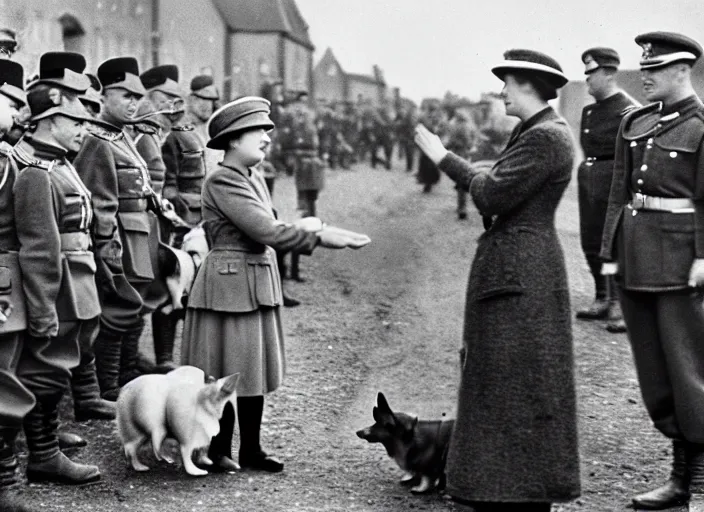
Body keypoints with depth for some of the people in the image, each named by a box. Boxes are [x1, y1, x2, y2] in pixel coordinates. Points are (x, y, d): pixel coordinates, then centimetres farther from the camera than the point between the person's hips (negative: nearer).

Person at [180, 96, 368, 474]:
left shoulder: (255, 179, 12)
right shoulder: (221, 181, -17)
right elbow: (265, 231, -23)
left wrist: (311, 231, 1)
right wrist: (318, 238, -21)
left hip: (259, 284, 9)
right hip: (230, 285, -9)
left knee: (256, 369, 12)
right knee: (226, 372, 1)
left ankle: (250, 450, 20)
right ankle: (218, 451, 13)